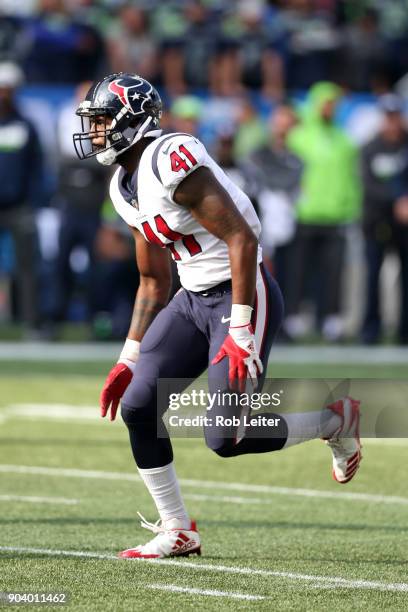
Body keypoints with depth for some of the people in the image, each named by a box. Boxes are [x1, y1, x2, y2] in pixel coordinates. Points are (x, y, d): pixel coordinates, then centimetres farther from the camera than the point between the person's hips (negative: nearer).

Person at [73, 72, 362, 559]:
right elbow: (153, 281, 19)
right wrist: (129, 358, 17)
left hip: (242, 295, -9)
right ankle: (177, 532, 12)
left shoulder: (171, 162, -20)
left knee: (225, 439, -11)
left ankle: (334, 420, 13)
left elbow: (241, 238, -23)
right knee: (137, 408, -1)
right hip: (193, 300, 9)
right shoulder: (125, 187, 10)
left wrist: (240, 331, -25)